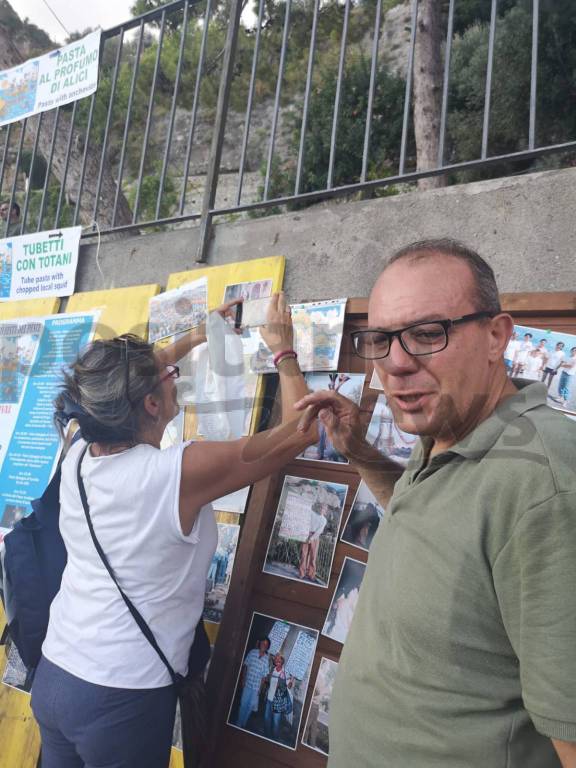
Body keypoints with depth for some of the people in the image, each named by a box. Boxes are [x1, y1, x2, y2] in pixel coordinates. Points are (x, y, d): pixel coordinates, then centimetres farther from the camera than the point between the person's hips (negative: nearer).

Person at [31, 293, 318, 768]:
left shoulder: (78, 457, -5)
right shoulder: (180, 472, -24)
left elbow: (117, 388, 17)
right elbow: (300, 431, -15)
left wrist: (193, 339, 25)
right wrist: (284, 350, -1)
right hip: (122, 700, -6)